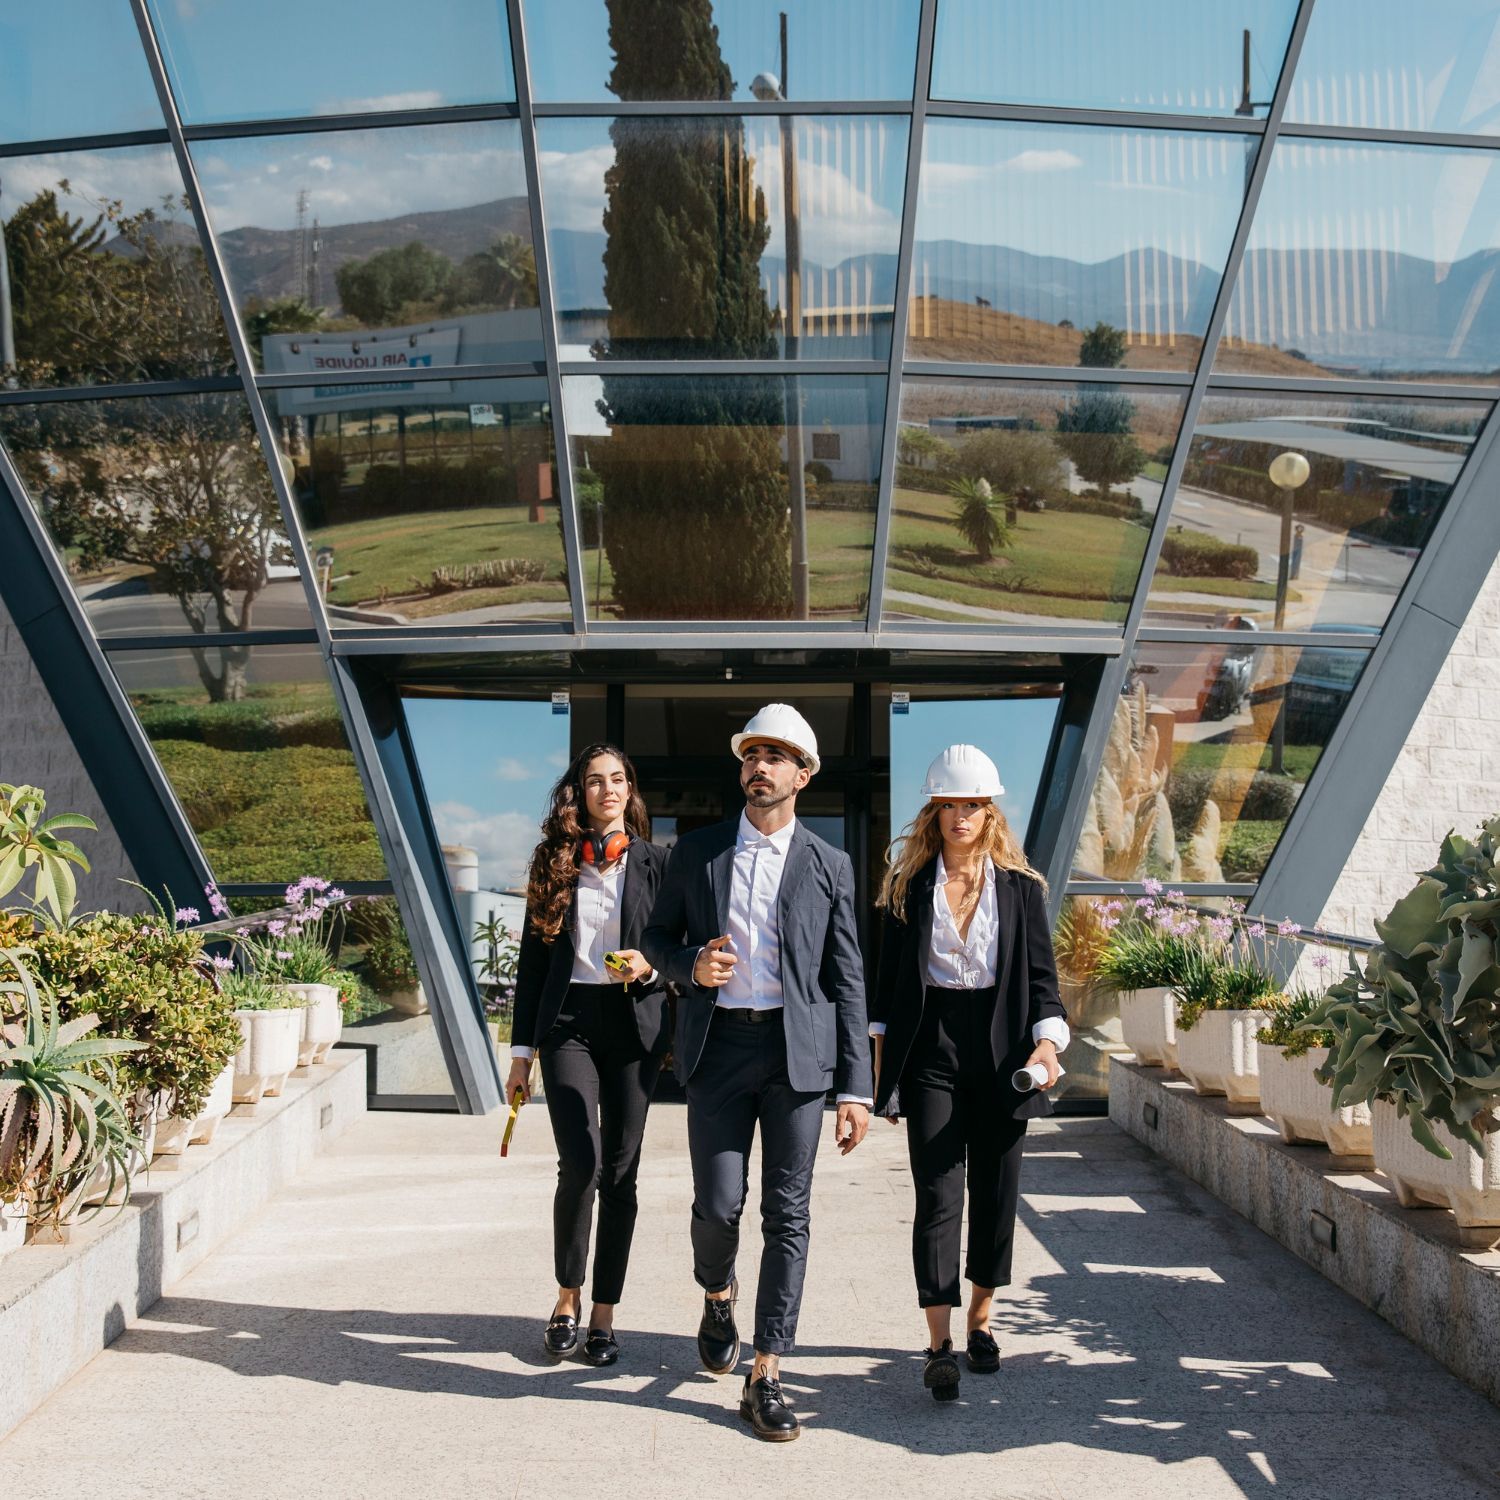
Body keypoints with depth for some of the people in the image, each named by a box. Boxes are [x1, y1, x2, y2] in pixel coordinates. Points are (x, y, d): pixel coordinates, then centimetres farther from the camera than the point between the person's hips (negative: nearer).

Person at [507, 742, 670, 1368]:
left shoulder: (654, 862, 5)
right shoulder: (555, 859, 7)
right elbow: (532, 957, 8)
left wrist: (648, 966, -14)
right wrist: (521, 1050, 6)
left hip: (634, 1024, 1)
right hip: (568, 1022, 0)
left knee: (620, 1173, 3)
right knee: (581, 1163, -14)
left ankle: (603, 1315, 14)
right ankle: (567, 1296, 7)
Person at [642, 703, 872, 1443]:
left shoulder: (829, 867, 5)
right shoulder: (696, 852, 7)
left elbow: (846, 982, 4)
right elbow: (657, 937, 14)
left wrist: (857, 1088, -1)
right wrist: (690, 965, -10)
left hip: (797, 1050, 0)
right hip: (718, 1045, 1)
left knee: (787, 1215, 0)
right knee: (718, 1204, 0)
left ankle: (764, 1377, 8)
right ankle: (718, 1294, 34)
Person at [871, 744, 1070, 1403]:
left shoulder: (1020, 886, 6)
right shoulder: (909, 884, 5)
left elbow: (1041, 974, 4)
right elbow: (889, 977, 7)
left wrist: (1047, 1041, -13)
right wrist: (882, 1064, 2)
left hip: (1001, 1049, 1)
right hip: (930, 1050, -1)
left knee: (996, 1192, 8)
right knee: (937, 1194, -7)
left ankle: (980, 1320, 25)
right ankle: (940, 1343, -8)